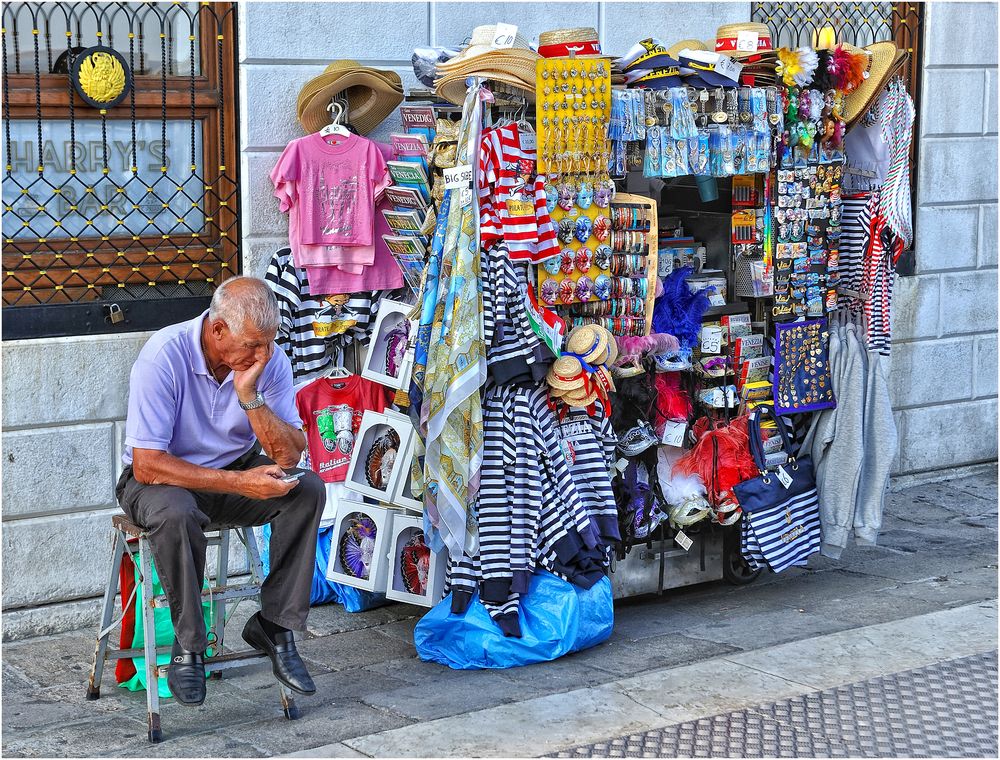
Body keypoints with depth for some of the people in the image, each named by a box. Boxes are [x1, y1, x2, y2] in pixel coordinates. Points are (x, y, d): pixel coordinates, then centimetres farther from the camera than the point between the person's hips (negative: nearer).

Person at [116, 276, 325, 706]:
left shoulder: (269, 360, -12)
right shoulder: (164, 356, -25)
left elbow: (290, 456, -14)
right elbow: (147, 464, -27)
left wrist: (249, 395, -28)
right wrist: (238, 483, -33)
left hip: (237, 472, 4)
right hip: (159, 479, -4)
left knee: (307, 489, -22)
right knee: (177, 513, -38)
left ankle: (275, 626, -13)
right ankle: (188, 647, -18)